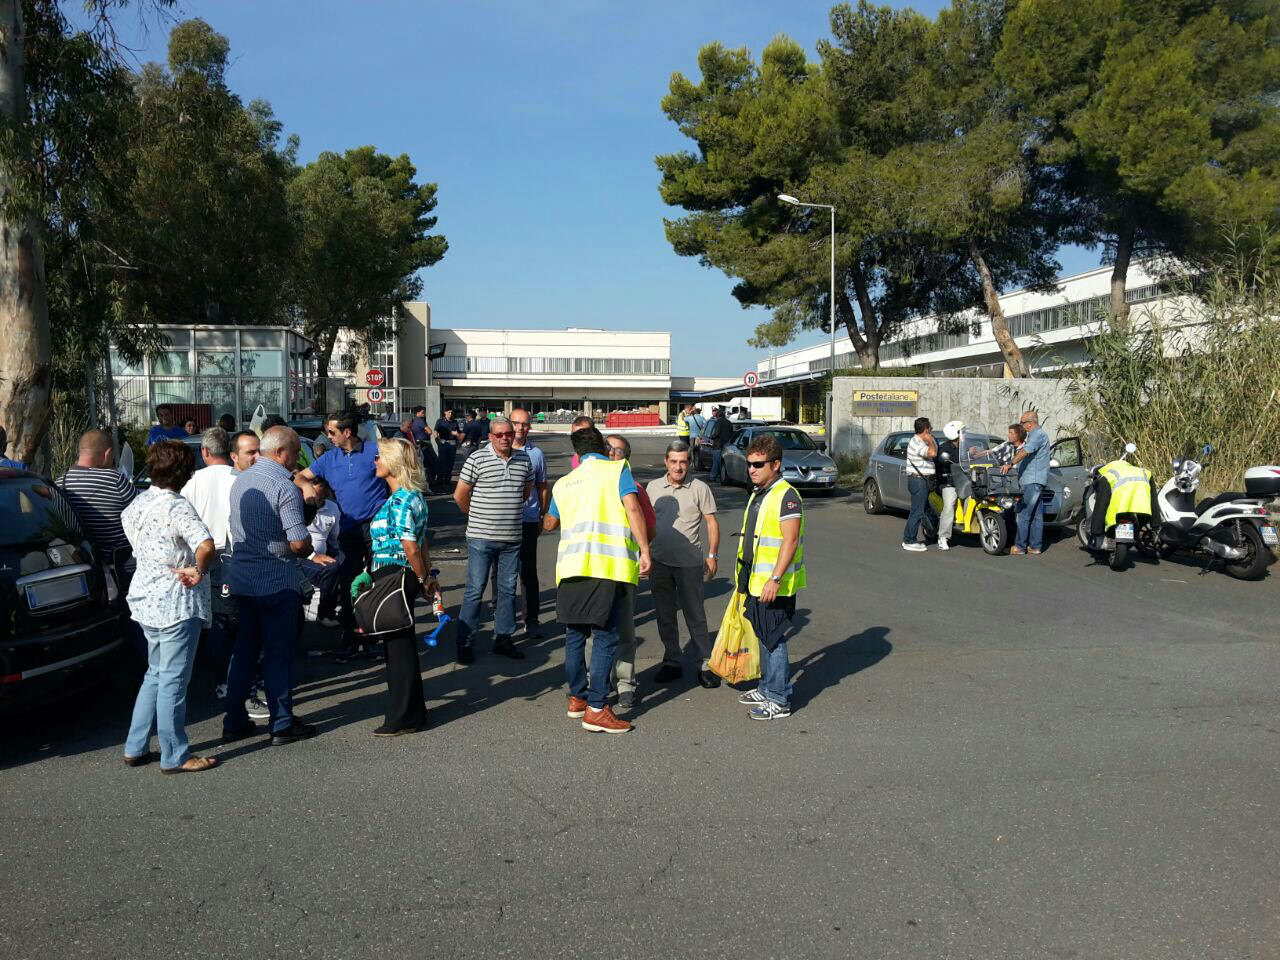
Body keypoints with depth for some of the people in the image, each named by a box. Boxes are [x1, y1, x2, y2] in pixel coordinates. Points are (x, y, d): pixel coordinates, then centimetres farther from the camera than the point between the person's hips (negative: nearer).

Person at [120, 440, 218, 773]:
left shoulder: (138, 503, 7)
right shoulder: (176, 506, -18)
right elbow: (206, 545, -35)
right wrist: (199, 571, -25)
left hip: (145, 596, 9)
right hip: (176, 602, -8)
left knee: (156, 673, 21)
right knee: (173, 679, 1)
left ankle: (135, 747, 25)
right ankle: (175, 757, 11)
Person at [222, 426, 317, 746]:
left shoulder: (240, 482, 9)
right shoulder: (284, 487, -17)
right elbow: (299, 542, -22)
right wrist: (305, 551, 0)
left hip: (242, 580, 7)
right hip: (277, 583, -7)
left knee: (243, 652, 15)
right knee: (278, 655, 3)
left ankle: (234, 722, 21)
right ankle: (282, 725, 11)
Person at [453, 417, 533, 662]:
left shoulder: (524, 460, 5)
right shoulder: (477, 459, -9)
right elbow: (460, 495, -4)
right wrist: (477, 517, 7)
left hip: (512, 538, 5)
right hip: (481, 537, -5)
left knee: (508, 589, 12)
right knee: (475, 590, -1)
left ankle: (503, 639, 23)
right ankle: (465, 644, 7)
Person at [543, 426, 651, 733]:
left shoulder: (563, 483, 21)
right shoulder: (617, 469, 7)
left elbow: (550, 523, 36)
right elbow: (632, 509, -8)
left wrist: (539, 524, 59)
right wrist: (644, 550, -8)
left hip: (570, 565, 5)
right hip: (608, 565, -5)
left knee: (574, 634, 15)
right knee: (605, 637, -2)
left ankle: (577, 697, 26)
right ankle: (596, 709, -3)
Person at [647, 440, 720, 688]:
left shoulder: (699, 489, -4)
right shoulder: (653, 487, 6)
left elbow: (712, 523, -1)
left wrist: (711, 556, -6)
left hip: (689, 563, -4)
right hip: (659, 562, 4)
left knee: (695, 616, 1)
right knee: (664, 616, 12)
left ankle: (706, 665, 10)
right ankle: (671, 663, 24)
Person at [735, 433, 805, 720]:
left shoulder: (786, 496, -16)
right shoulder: (758, 494, 13)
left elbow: (790, 541, -22)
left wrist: (775, 579, -27)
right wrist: (746, 578, 24)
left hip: (774, 585, -9)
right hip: (756, 581, 9)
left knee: (773, 639, -4)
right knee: (763, 637, 17)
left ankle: (779, 700, 5)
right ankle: (767, 688, 30)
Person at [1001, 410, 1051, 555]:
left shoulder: (1038, 434, -12)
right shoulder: (1036, 434, 22)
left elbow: (1025, 451, -26)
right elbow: (1025, 451, 30)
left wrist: (1010, 464, -31)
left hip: (1033, 481, -11)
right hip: (1035, 481, 11)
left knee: (1024, 514, -9)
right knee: (1037, 515, 10)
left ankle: (1020, 546, -8)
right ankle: (1035, 546, 13)